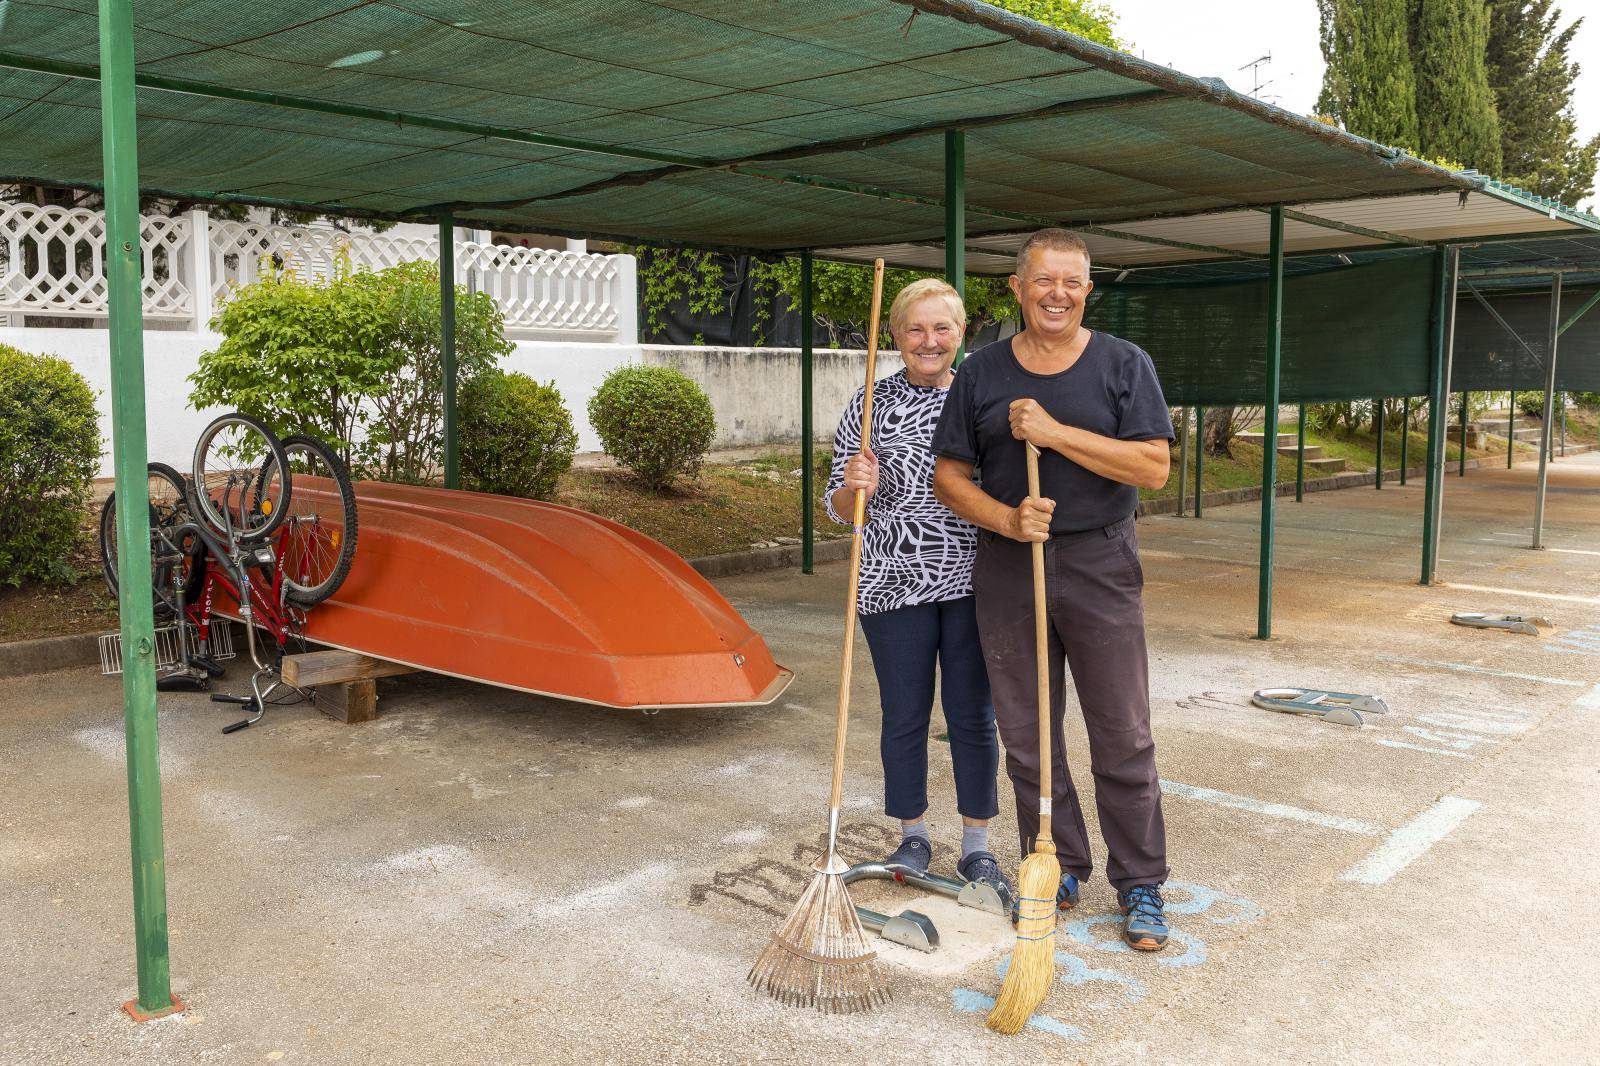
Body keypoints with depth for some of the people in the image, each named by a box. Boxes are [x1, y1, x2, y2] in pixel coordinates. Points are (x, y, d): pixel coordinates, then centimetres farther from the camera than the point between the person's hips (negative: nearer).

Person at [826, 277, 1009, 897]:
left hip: (973, 585, 1)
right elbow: (838, 508, 2)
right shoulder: (869, 406, 0)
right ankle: (913, 837, 28)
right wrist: (856, 487, -20)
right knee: (904, 715, 9)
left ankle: (976, 846, 22)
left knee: (973, 715, 7)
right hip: (894, 584, -1)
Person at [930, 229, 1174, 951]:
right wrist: (1007, 519, -13)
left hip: (1100, 566, -2)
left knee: (1123, 736, 3)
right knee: (1026, 734, 9)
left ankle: (1139, 885, 17)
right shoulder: (981, 372, 5)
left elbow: (1154, 467, -9)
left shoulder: (1124, 365, 1)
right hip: (1007, 567, 2)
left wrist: (1057, 432, -18)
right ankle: (1058, 870, 25)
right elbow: (949, 477, 5)